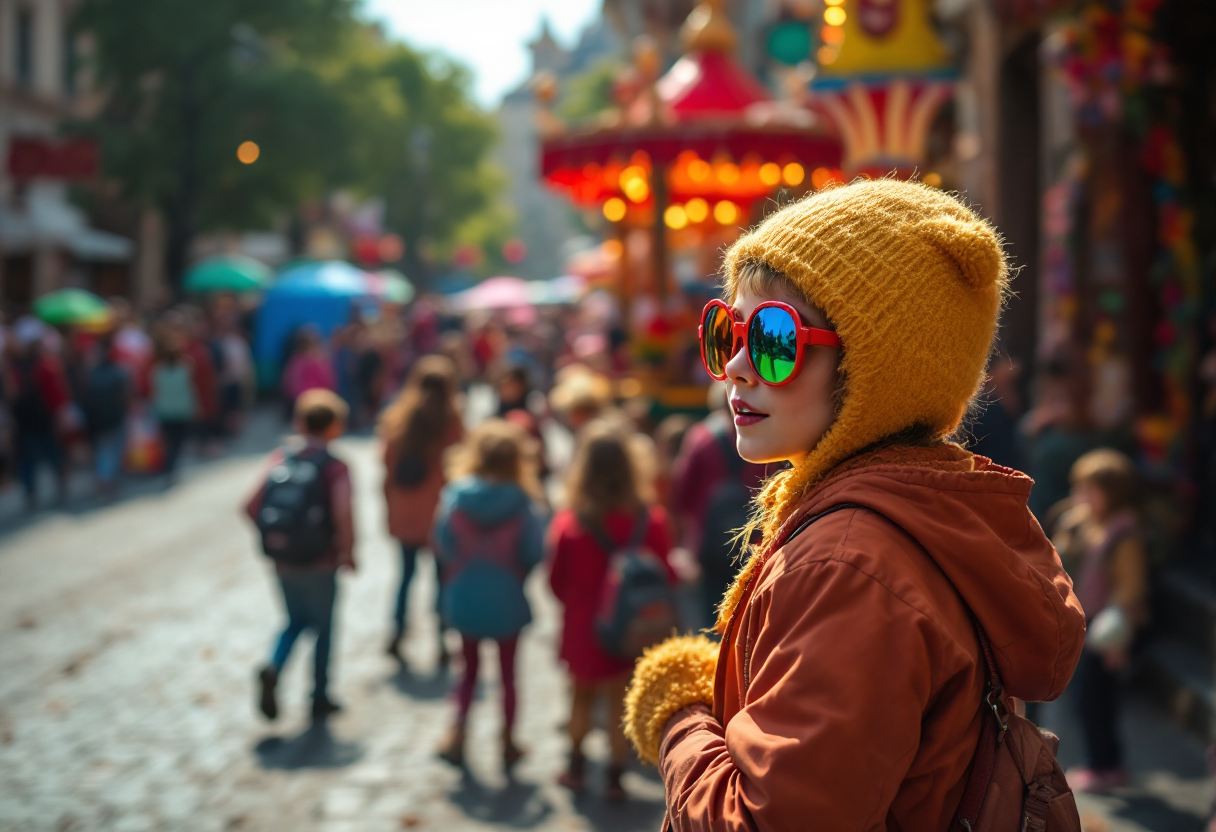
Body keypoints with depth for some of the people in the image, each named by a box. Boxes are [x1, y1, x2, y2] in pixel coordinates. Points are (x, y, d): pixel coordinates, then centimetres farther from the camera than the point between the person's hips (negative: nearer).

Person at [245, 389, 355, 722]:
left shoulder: (280, 457, 0)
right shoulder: (335, 467, -13)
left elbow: (252, 507, -4)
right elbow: (343, 516, -26)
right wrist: (348, 553, -10)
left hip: (282, 560, 4)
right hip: (319, 563, -4)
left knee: (296, 620, 24)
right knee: (324, 627, 15)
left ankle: (272, 668, -2)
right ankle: (320, 699, 23)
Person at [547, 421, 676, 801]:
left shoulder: (568, 522, -19)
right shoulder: (652, 519, -16)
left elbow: (557, 581, -7)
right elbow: (667, 577, -5)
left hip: (583, 627, 0)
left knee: (582, 696, 22)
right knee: (621, 703, 14)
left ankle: (577, 766, 32)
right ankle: (615, 776, 18)